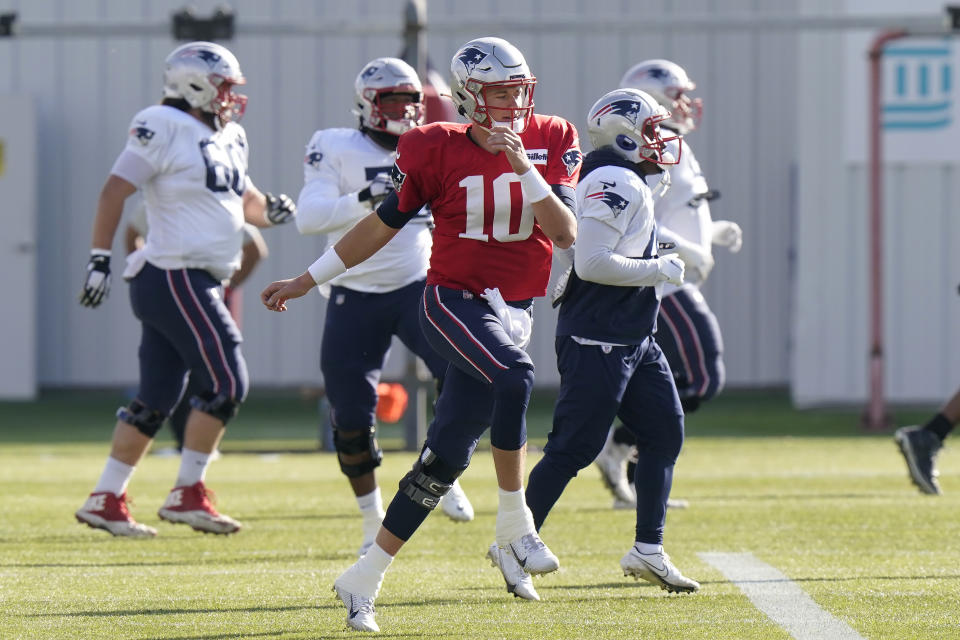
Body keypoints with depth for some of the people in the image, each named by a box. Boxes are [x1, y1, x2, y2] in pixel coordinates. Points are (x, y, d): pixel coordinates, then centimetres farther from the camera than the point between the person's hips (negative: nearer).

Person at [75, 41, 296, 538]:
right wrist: (99, 258, -15)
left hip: (193, 283, 9)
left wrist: (268, 209, 5)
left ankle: (105, 498, 15)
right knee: (226, 383, -10)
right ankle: (187, 495, -4)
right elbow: (115, 190, -12)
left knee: (157, 398, 11)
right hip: (175, 277, -9)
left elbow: (243, 199, 28)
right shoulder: (165, 129, -10)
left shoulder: (227, 139, 17)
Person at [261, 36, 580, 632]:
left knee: (445, 458, 2)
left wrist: (525, 169, -18)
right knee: (513, 377, -34)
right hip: (455, 299, -4)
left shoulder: (551, 142, 3)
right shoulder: (439, 150, -5)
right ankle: (515, 524, -22)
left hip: (512, 312, 4)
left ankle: (364, 581, 12)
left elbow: (566, 235, -6)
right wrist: (309, 279, 10)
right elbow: (384, 224, 5)